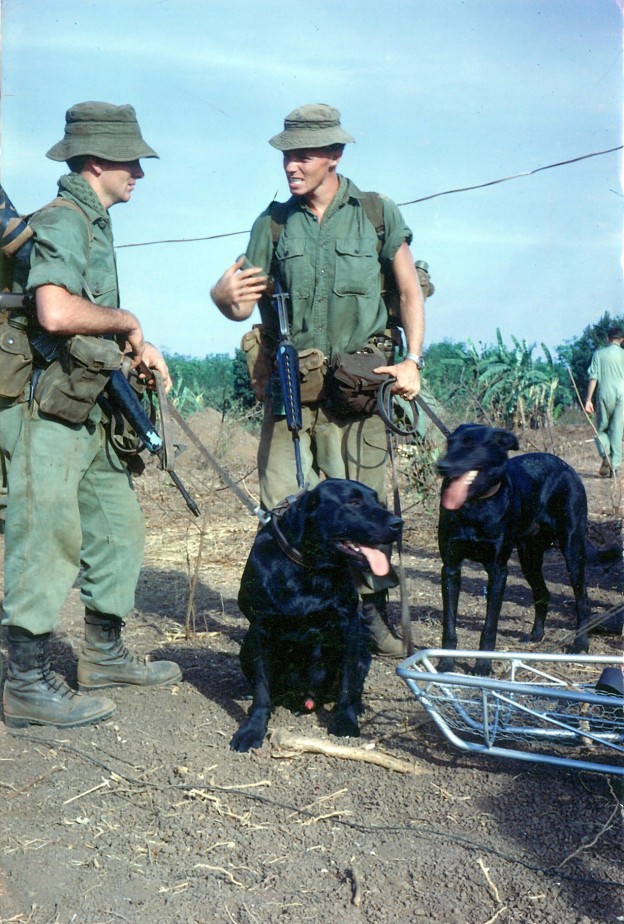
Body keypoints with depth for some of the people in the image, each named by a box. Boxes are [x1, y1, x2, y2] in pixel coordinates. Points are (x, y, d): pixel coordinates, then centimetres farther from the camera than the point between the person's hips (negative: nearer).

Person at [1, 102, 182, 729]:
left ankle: (105, 656, 28)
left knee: (118, 529, 15)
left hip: (88, 410, 10)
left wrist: (136, 346, 9)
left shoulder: (95, 222, 17)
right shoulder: (62, 219, -13)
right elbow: (56, 312, -30)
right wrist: (128, 320, -13)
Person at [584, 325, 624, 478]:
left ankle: (605, 456, -15)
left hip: (604, 395, -1)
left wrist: (588, 399, -1)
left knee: (602, 429, 11)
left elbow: (593, 378, -2)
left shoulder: (599, 354, 3)